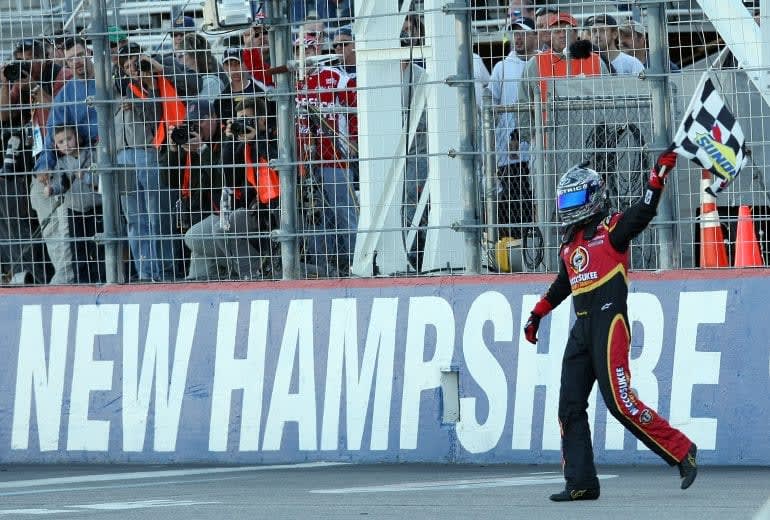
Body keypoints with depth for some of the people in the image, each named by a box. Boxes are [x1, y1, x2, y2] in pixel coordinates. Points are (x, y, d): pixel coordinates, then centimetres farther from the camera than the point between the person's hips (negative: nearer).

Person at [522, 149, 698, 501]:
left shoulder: (612, 230, -1)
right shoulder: (569, 244, 19)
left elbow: (644, 212, -18)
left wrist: (659, 174, -28)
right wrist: (537, 314, 39)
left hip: (610, 322, -8)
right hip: (582, 328, 8)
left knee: (619, 401, -16)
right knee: (570, 406, 2)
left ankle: (681, 451, -6)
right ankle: (580, 482, 4)